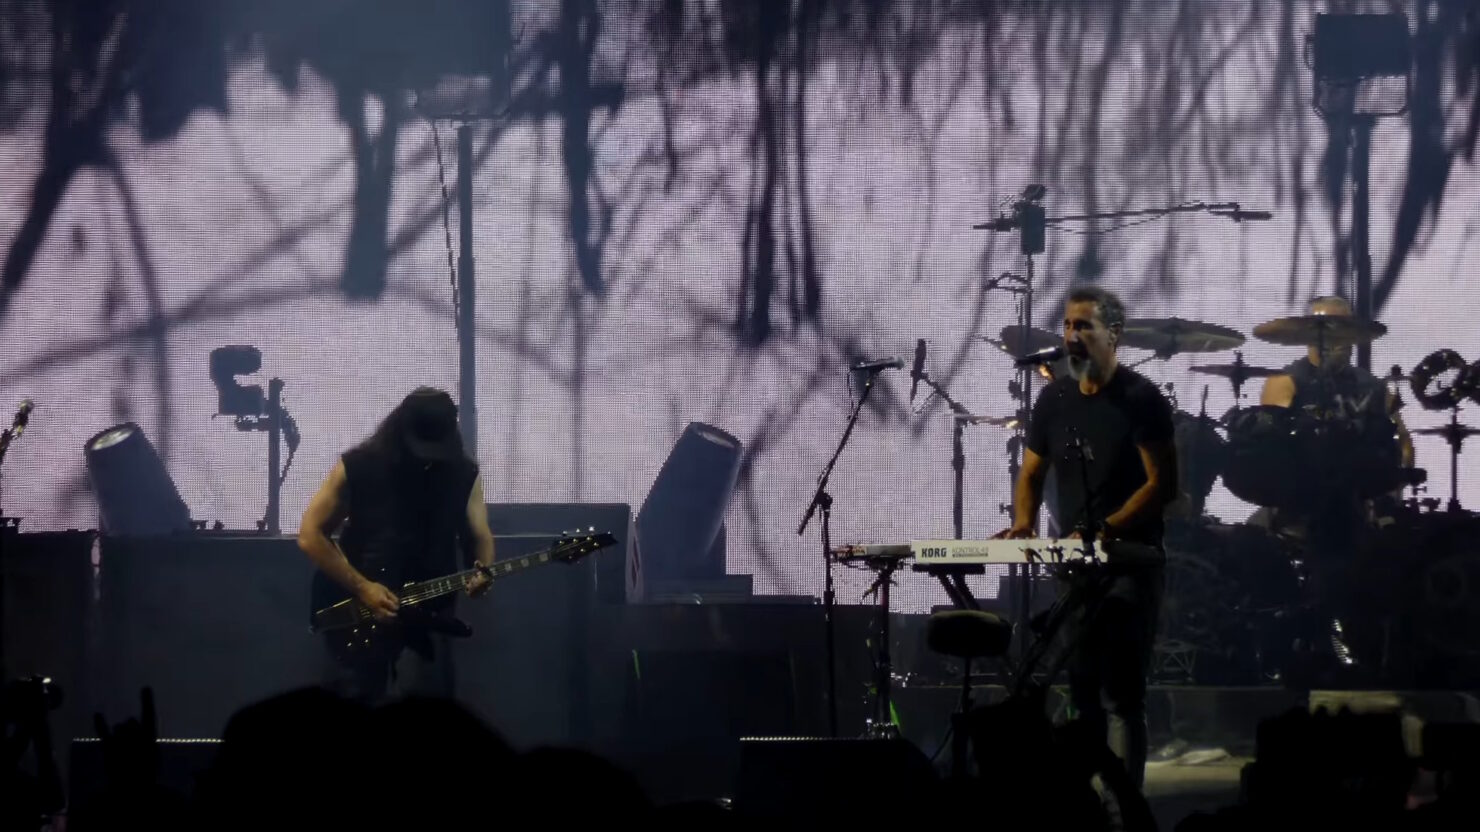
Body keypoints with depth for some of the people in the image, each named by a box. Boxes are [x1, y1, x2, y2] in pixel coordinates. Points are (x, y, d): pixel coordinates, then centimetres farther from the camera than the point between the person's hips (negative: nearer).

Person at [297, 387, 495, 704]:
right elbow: (310, 535, -5)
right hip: (357, 614, -1)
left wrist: (483, 572, -12)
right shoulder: (357, 466, -7)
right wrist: (362, 588, -12)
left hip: (426, 615, 1)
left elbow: (478, 537, 12)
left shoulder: (462, 473, 1)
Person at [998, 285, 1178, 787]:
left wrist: (1104, 531, -22)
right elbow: (1032, 474, 17)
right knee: (1082, 690, 10)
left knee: (1121, 694, -13)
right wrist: (1024, 524, -3)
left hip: (1130, 562, -6)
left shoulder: (1140, 399, -9)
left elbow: (1162, 484, -13)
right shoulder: (1054, 399, 9)